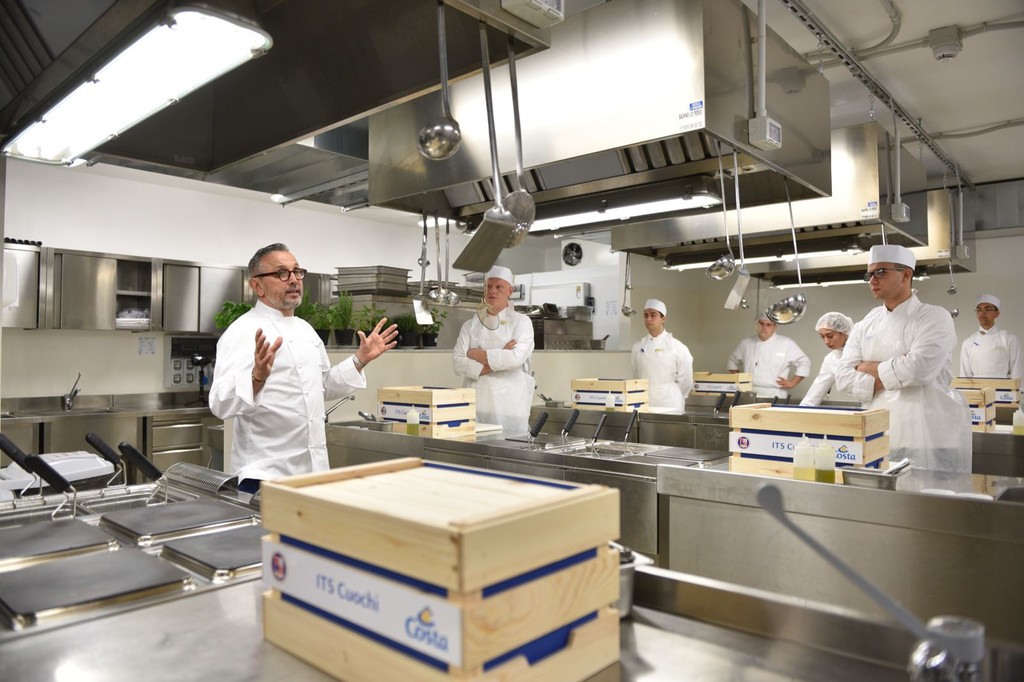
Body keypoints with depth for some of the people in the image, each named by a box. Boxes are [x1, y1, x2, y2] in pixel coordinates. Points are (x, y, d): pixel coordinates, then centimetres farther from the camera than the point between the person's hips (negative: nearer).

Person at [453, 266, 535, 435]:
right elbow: (458, 363, 0)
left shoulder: (521, 322, 4)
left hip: (510, 406, -2)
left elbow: (516, 357, -12)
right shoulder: (470, 325, 11)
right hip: (476, 404, 2)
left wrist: (477, 354, -6)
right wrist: (497, 361, -10)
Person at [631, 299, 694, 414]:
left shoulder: (678, 347, -4)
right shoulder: (638, 347, 7)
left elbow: (685, 382, 0)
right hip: (643, 405, 3)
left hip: (669, 406, -3)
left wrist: (675, 398, 8)